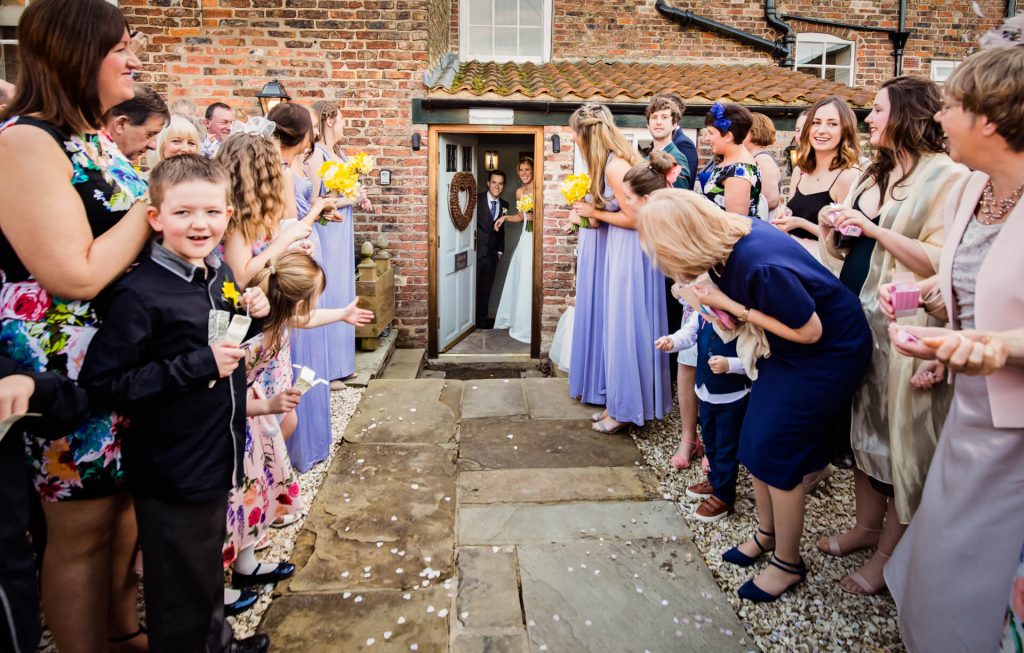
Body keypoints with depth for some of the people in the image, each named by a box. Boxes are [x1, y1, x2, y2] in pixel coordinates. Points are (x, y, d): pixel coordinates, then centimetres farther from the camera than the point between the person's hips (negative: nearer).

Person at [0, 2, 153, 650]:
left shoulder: (98, 138, 10)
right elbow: (76, 275, -24)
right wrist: (154, 202, -16)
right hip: (68, 369, -9)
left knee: (124, 497, 20)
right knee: (80, 528, 7)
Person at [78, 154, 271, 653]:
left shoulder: (220, 274, 3)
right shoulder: (139, 293, -21)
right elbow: (102, 383, -24)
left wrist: (251, 315, -2)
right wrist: (200, 366, -26)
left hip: (217, 459, 8)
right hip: (172, 475, -8)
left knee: (209, 567, 28)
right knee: (182, 593, 11)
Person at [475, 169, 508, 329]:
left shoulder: (504, 205, 8)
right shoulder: (477, 200, -8)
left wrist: (500, 250, 12)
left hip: (491, 253, 5)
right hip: (476, 251, -5)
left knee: (486, 288, 12)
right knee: (474, 287, 2)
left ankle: (482, 319, 22)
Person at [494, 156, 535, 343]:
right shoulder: (519, 192, 11)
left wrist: (536, 217, -21)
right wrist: (505, 217, 6)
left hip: (537, 239, -6)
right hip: (525, 238, 6)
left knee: (532, 281, -2)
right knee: (519, 278, 14)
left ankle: (529, 326, 10)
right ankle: (515, 318, 30)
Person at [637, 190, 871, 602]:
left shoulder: (760, 264, -36)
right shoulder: (727, 235, -11)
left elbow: (810, 331, -24)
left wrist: (733, 307, -23)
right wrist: (725, 308, -13)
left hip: (830, 352, -8)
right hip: (788, 349, 8)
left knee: (774, 450, -4)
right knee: (755, 440, 9)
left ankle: (788, 563, 16)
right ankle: (767, 533, 31)